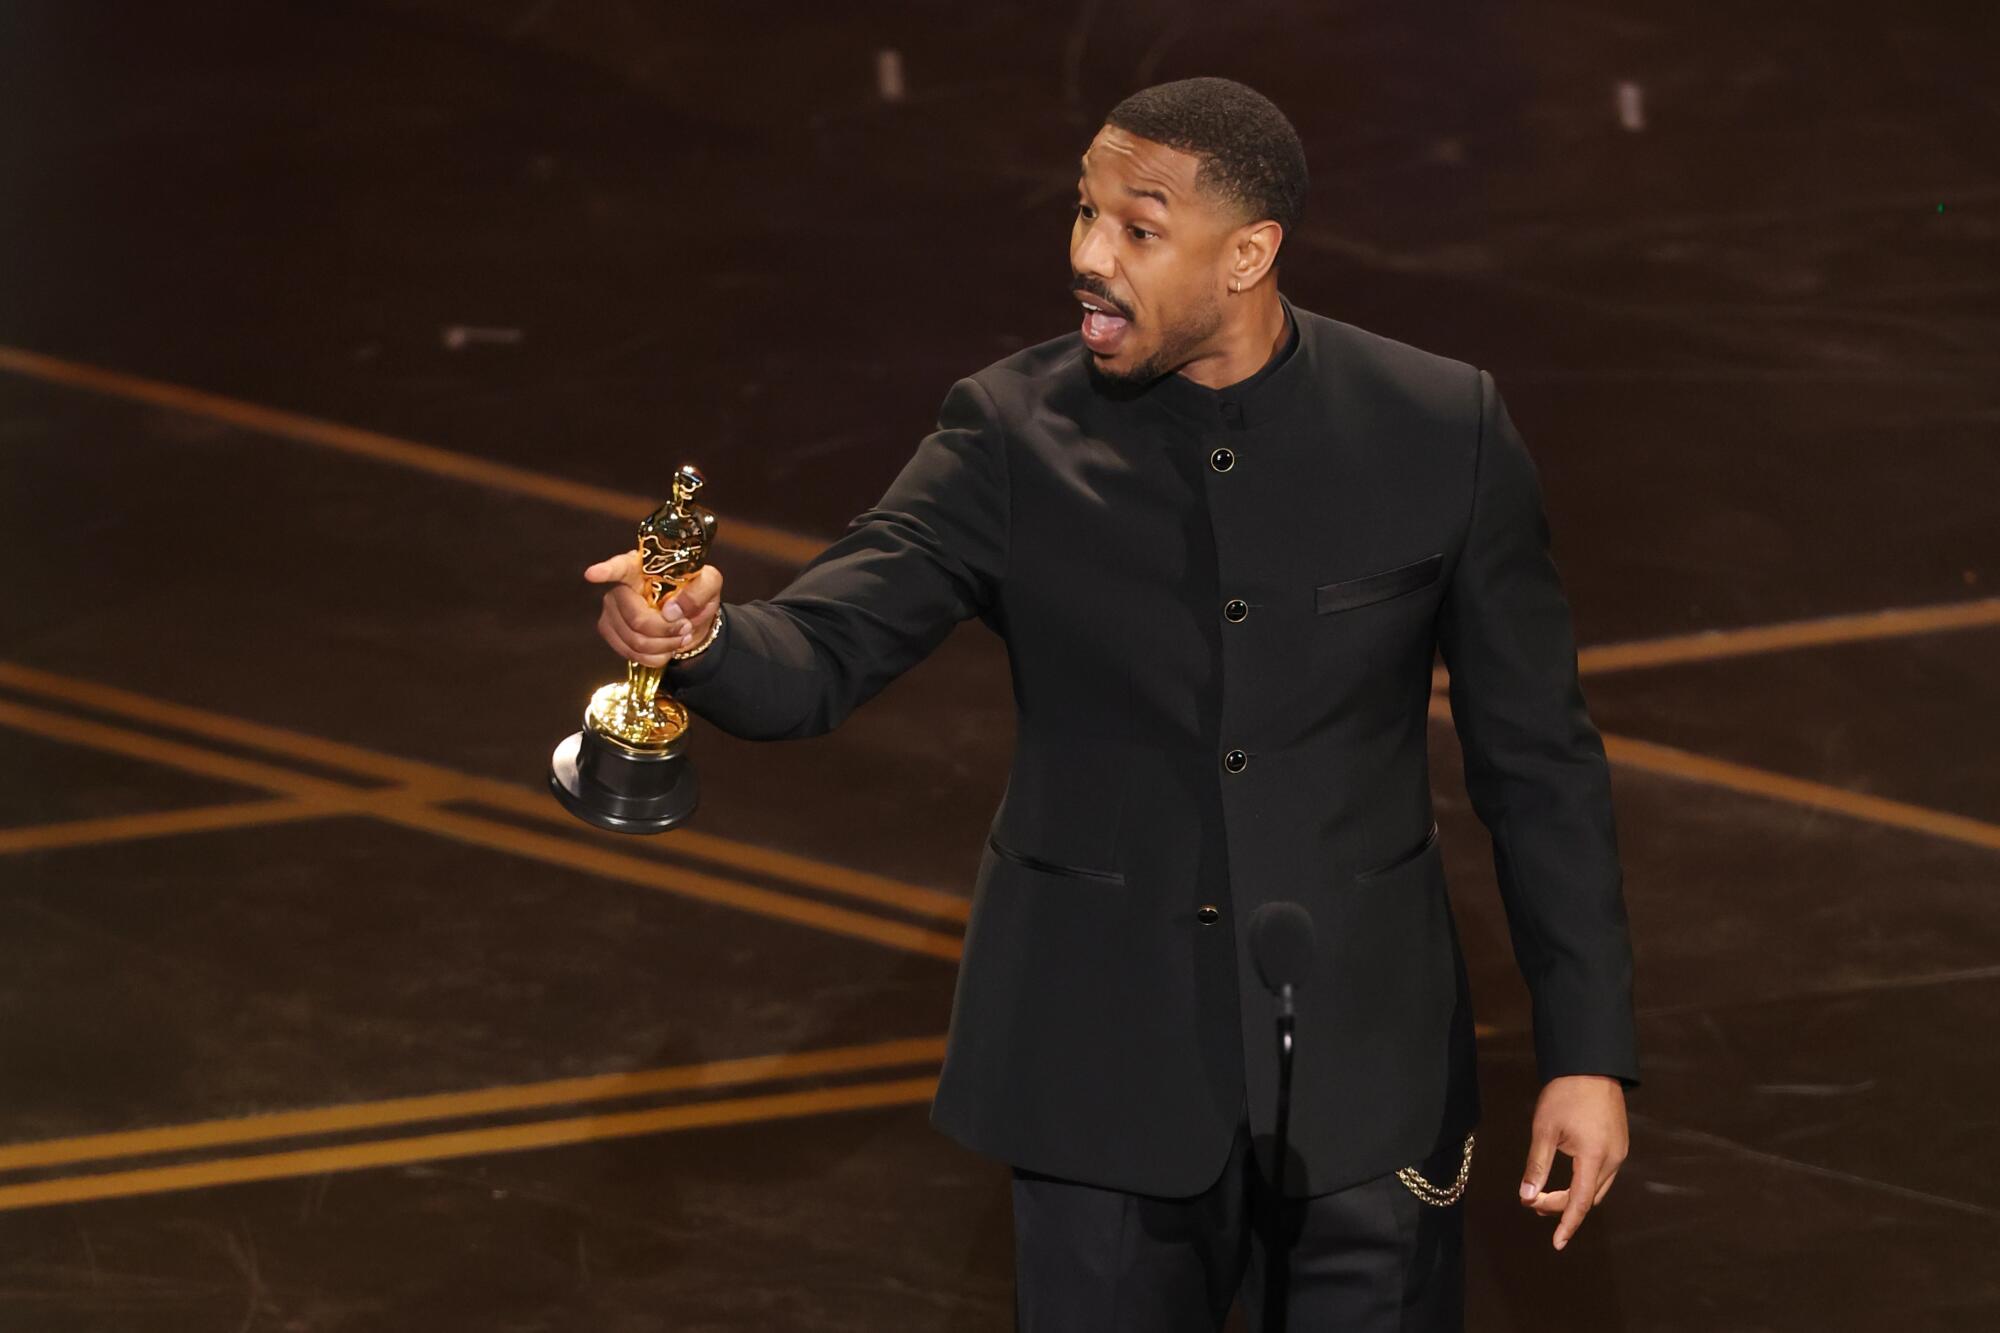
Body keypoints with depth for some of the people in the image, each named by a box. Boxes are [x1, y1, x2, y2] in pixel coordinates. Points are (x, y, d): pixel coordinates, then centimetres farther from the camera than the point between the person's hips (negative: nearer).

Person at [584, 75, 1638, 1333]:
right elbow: (820, 652, -16)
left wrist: (1589, 1050, -3)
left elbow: (1539, 759, -1)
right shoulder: (1014, 433, -7)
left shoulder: (1441, 428, -8)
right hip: (1105, 1070, 0)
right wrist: (700, 638, -39)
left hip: (1363, 1058, 0)